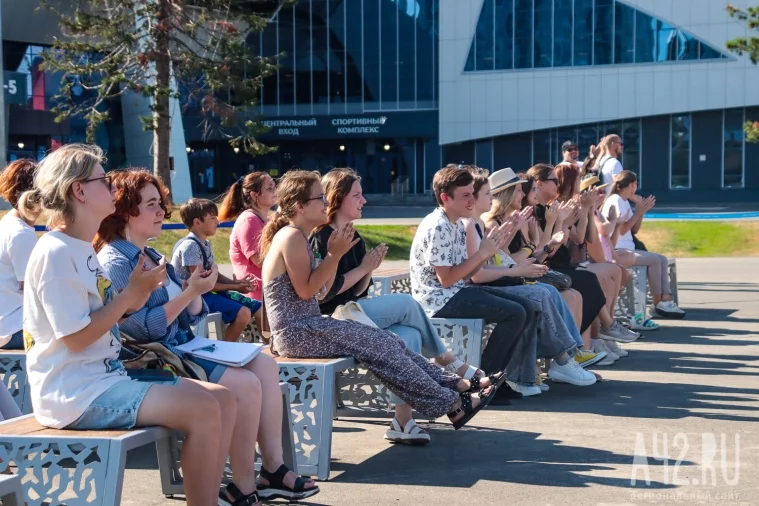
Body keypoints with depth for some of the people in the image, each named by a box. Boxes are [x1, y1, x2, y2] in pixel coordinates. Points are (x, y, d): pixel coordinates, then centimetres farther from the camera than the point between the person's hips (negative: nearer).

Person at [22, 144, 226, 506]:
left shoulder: (82, 250, 16)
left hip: (105, 377, 10)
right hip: (75, 391, -10)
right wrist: (130, 294, -13)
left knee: (223, 400, 0)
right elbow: (77, 338, -19)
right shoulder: (56, 252, -14)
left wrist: (138, 294, 2)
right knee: (203, 410, -23)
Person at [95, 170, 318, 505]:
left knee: (265, 365, -4)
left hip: (182, 347, 10)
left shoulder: (154, 258, 17)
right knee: (246, 384, -22)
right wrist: (190, 292, -21)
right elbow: (143, 329, -21)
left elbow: (189, 319, 14)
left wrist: (195, 292, -6)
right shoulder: (115, 262, -11)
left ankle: (273, 469, -6)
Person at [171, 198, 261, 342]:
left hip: (207, 292, 10)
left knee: (259, 308, 3)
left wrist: (236, 282, -9)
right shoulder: (190, 246, -19)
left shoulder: (206, 244, 12)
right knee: (243, 313, -26)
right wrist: (234, 287, -14)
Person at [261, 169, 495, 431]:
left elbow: (322, 290, 15)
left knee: (387, 341, 2)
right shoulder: (291, 237, -14)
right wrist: (334, 255, -17)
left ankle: (456, 385, 2)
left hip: (306, 326, 10)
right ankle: (453, 404, -4)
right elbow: (305, 291, -19)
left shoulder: (298, 237, 16)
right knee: (381, 346, -11)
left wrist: (333, 254, 5)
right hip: (297, 333, -10)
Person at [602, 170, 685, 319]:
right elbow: (622, 229, -17)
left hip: (626, 249, 10)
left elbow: (634, 230, 16)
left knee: (662, 259, -2)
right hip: (616, 252, -10)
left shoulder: (625, 202, 18)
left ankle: (666, 300, -14)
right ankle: (658, 305, -11)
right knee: (654, 260, -20)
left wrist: (641, 211, 5)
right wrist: (638, 212, -12)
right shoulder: (616, 201, -11)